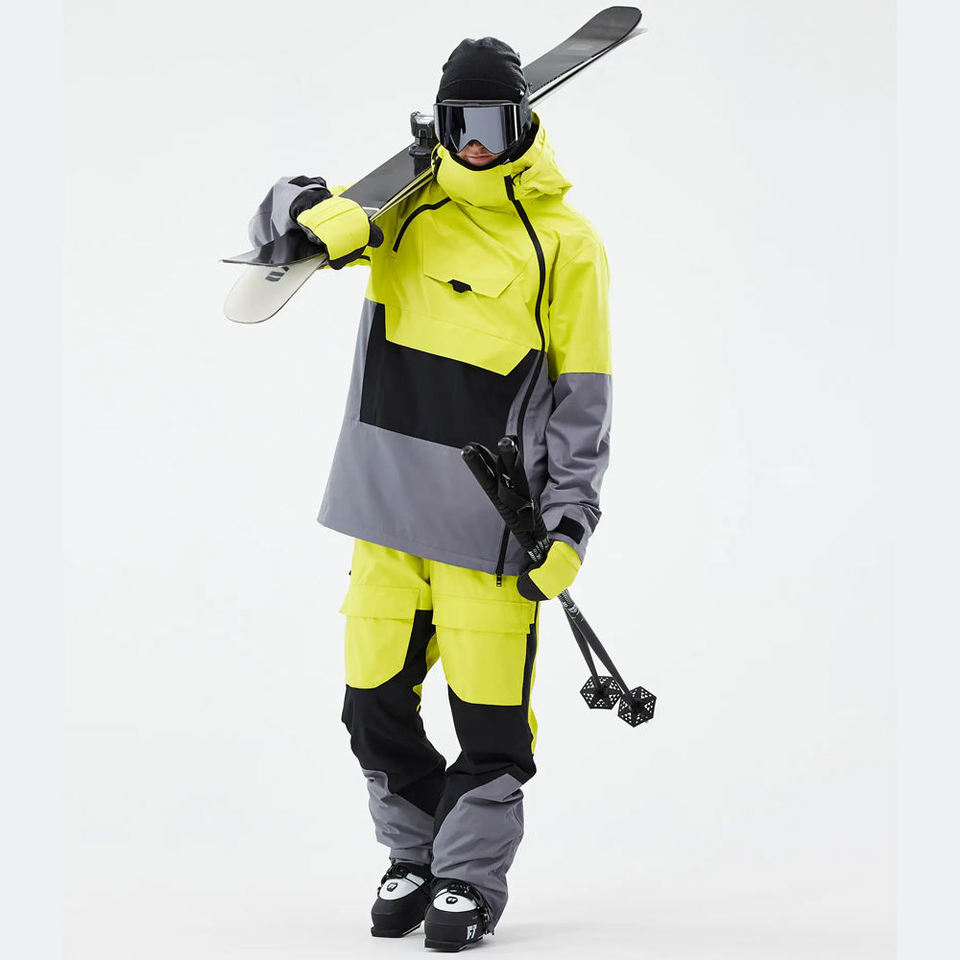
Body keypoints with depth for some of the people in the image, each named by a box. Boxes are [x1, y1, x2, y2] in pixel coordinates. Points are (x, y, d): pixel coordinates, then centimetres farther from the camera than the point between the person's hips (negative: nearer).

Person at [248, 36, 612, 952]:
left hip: (490, 514, -4)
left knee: (488, 713, -3)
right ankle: (415, 854, 29)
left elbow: (581, 396, -1)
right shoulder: (403, 205, 9)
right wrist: (320, 213, -13)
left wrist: (569, 524, -8)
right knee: (375, 698, 9)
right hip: (386, 498, 4)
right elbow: (275, 214, 11)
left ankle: (470, 879, 14)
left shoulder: (564, 243, -1)